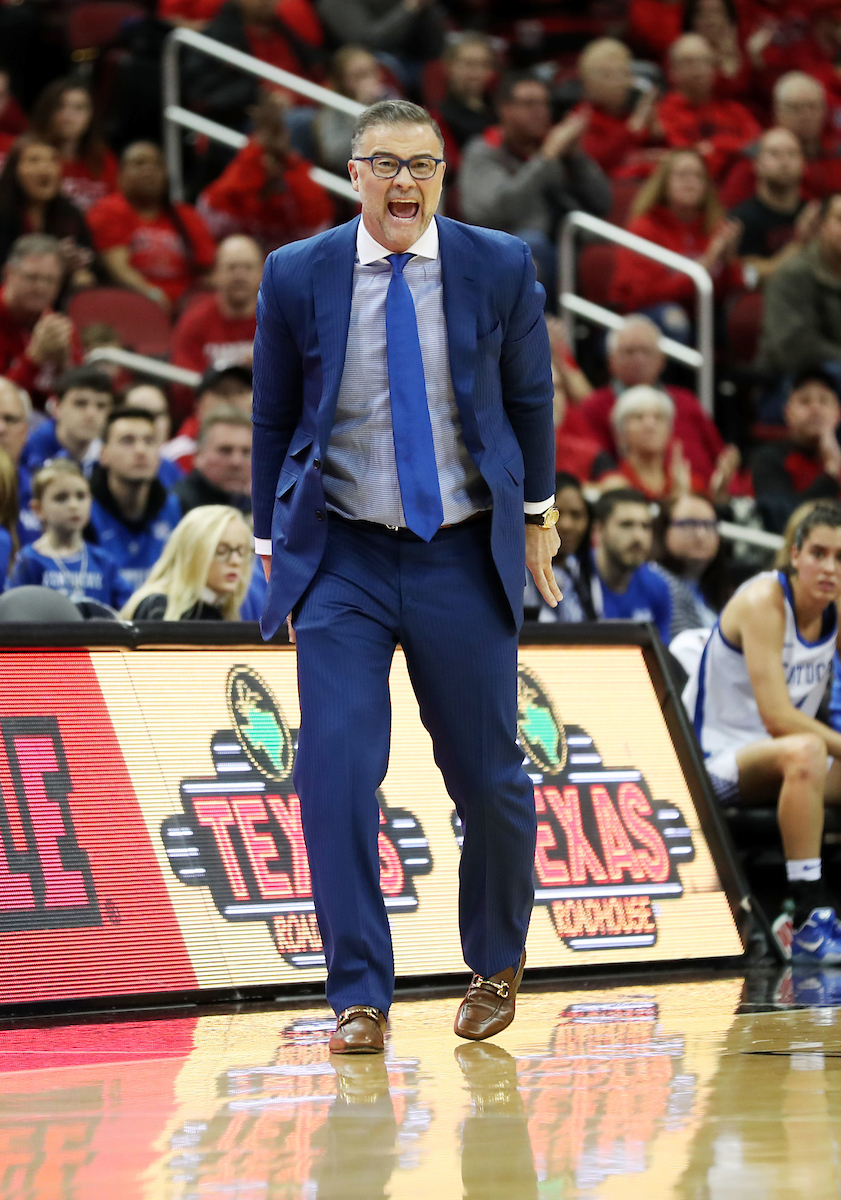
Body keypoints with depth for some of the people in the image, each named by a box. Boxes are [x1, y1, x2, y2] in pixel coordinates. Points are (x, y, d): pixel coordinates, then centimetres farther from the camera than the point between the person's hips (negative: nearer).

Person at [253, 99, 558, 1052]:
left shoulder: (499, 268, -2)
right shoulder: (297, 277, -2)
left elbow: (529, 396, 12)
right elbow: (273, 417, 8)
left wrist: (535, 512, 18)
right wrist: (272, 545, 10)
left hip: (464, 556, 1)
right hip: (341, 556, 0)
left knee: (489, 778, 6)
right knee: (336, 767, -14)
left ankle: (497, 963, 33)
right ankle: (360, 998, -7)